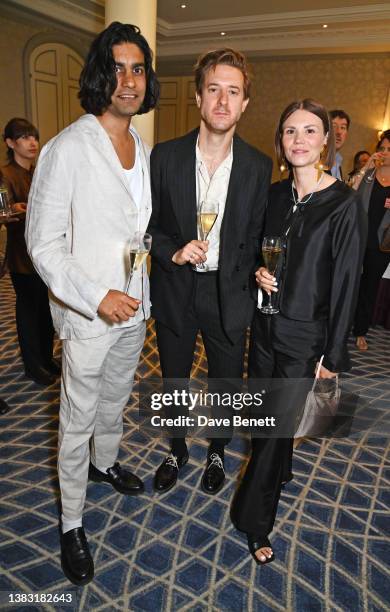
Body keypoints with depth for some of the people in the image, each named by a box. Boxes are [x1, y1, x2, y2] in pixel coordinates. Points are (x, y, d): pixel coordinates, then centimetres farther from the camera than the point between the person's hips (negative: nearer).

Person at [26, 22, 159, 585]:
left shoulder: (145, 150, 7)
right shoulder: (68, 148, -15)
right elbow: (43, 245, -17)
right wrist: (97, 298, -25)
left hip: (134, 307, 7)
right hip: (87, 315, -6)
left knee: (116, 399, 25)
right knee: (77, 422, 8)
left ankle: (105, 463, 52)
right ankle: (71, 524, 29)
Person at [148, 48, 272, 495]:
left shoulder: (258, 166, -4)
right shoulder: (165, 156, -6)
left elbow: (256, 236, 1)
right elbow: (146, 224, -1)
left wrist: (250, 286, -5)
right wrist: (174, 252, -19)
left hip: (228, 291, 0)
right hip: (175, 289, 1)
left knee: (226, 381, 15)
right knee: (174, 380, 18)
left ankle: (217, 452, 44)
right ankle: (176, 450, 45)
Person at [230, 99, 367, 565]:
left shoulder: (343, 204, -13)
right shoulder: (275, 194, 3)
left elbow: (345, 283, -12)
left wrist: (333, 356, -11)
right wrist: (258, 272, -7)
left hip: (304, 334, -5)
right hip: (264, 323, 6)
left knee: (278, 423, 2)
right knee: (261, 413, 18)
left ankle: (254, 520, 21)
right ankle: (277, 473, 48)